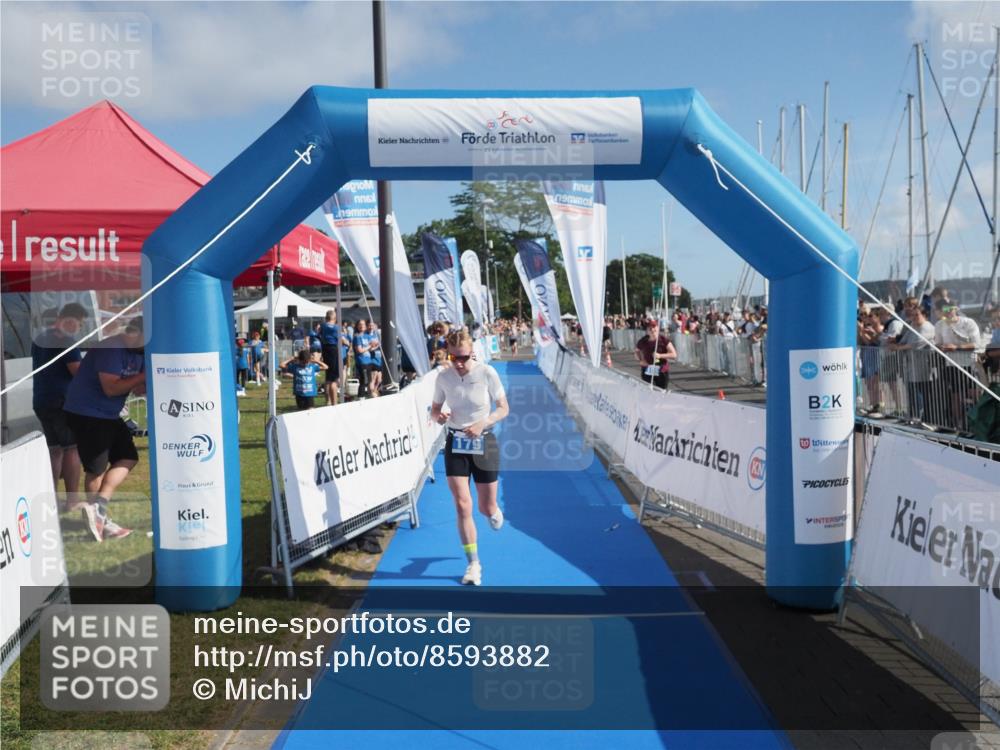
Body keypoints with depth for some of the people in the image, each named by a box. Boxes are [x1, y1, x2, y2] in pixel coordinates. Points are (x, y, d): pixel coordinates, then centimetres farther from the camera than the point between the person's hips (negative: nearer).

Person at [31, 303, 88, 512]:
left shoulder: (39, 338, 14)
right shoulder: (66, 341, -13)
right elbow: (78, 372, -16)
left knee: (55, 449, 15)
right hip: (62, 401, -8)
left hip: (41, 401, 8)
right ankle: (72, 500, -1)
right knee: (72, 448, -2)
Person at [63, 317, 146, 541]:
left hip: (109, 415, 9)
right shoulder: (111, 349, -23)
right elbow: (111, 388, -28)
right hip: (86, 413, -9)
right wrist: (144, 376, -24)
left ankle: (99, 506, 3)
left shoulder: (139, 352, 5)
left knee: (128, 457, 6)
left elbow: (138, 389, 5)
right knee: (96, 468, 0)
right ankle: (102, 521, 10)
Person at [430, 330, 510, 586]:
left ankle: (494, 511, 47)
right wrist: (438, 416, -16)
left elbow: (504, 408, -5)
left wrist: (482, 424, -22)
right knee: (462, 506, -6)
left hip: (483, 442, -1)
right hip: (456, 444, 1)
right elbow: (434, 409, 8)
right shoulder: (443, 377, -5)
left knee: (487, 508, 7)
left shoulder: (487, 373, -12)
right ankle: (473, 564, 7)